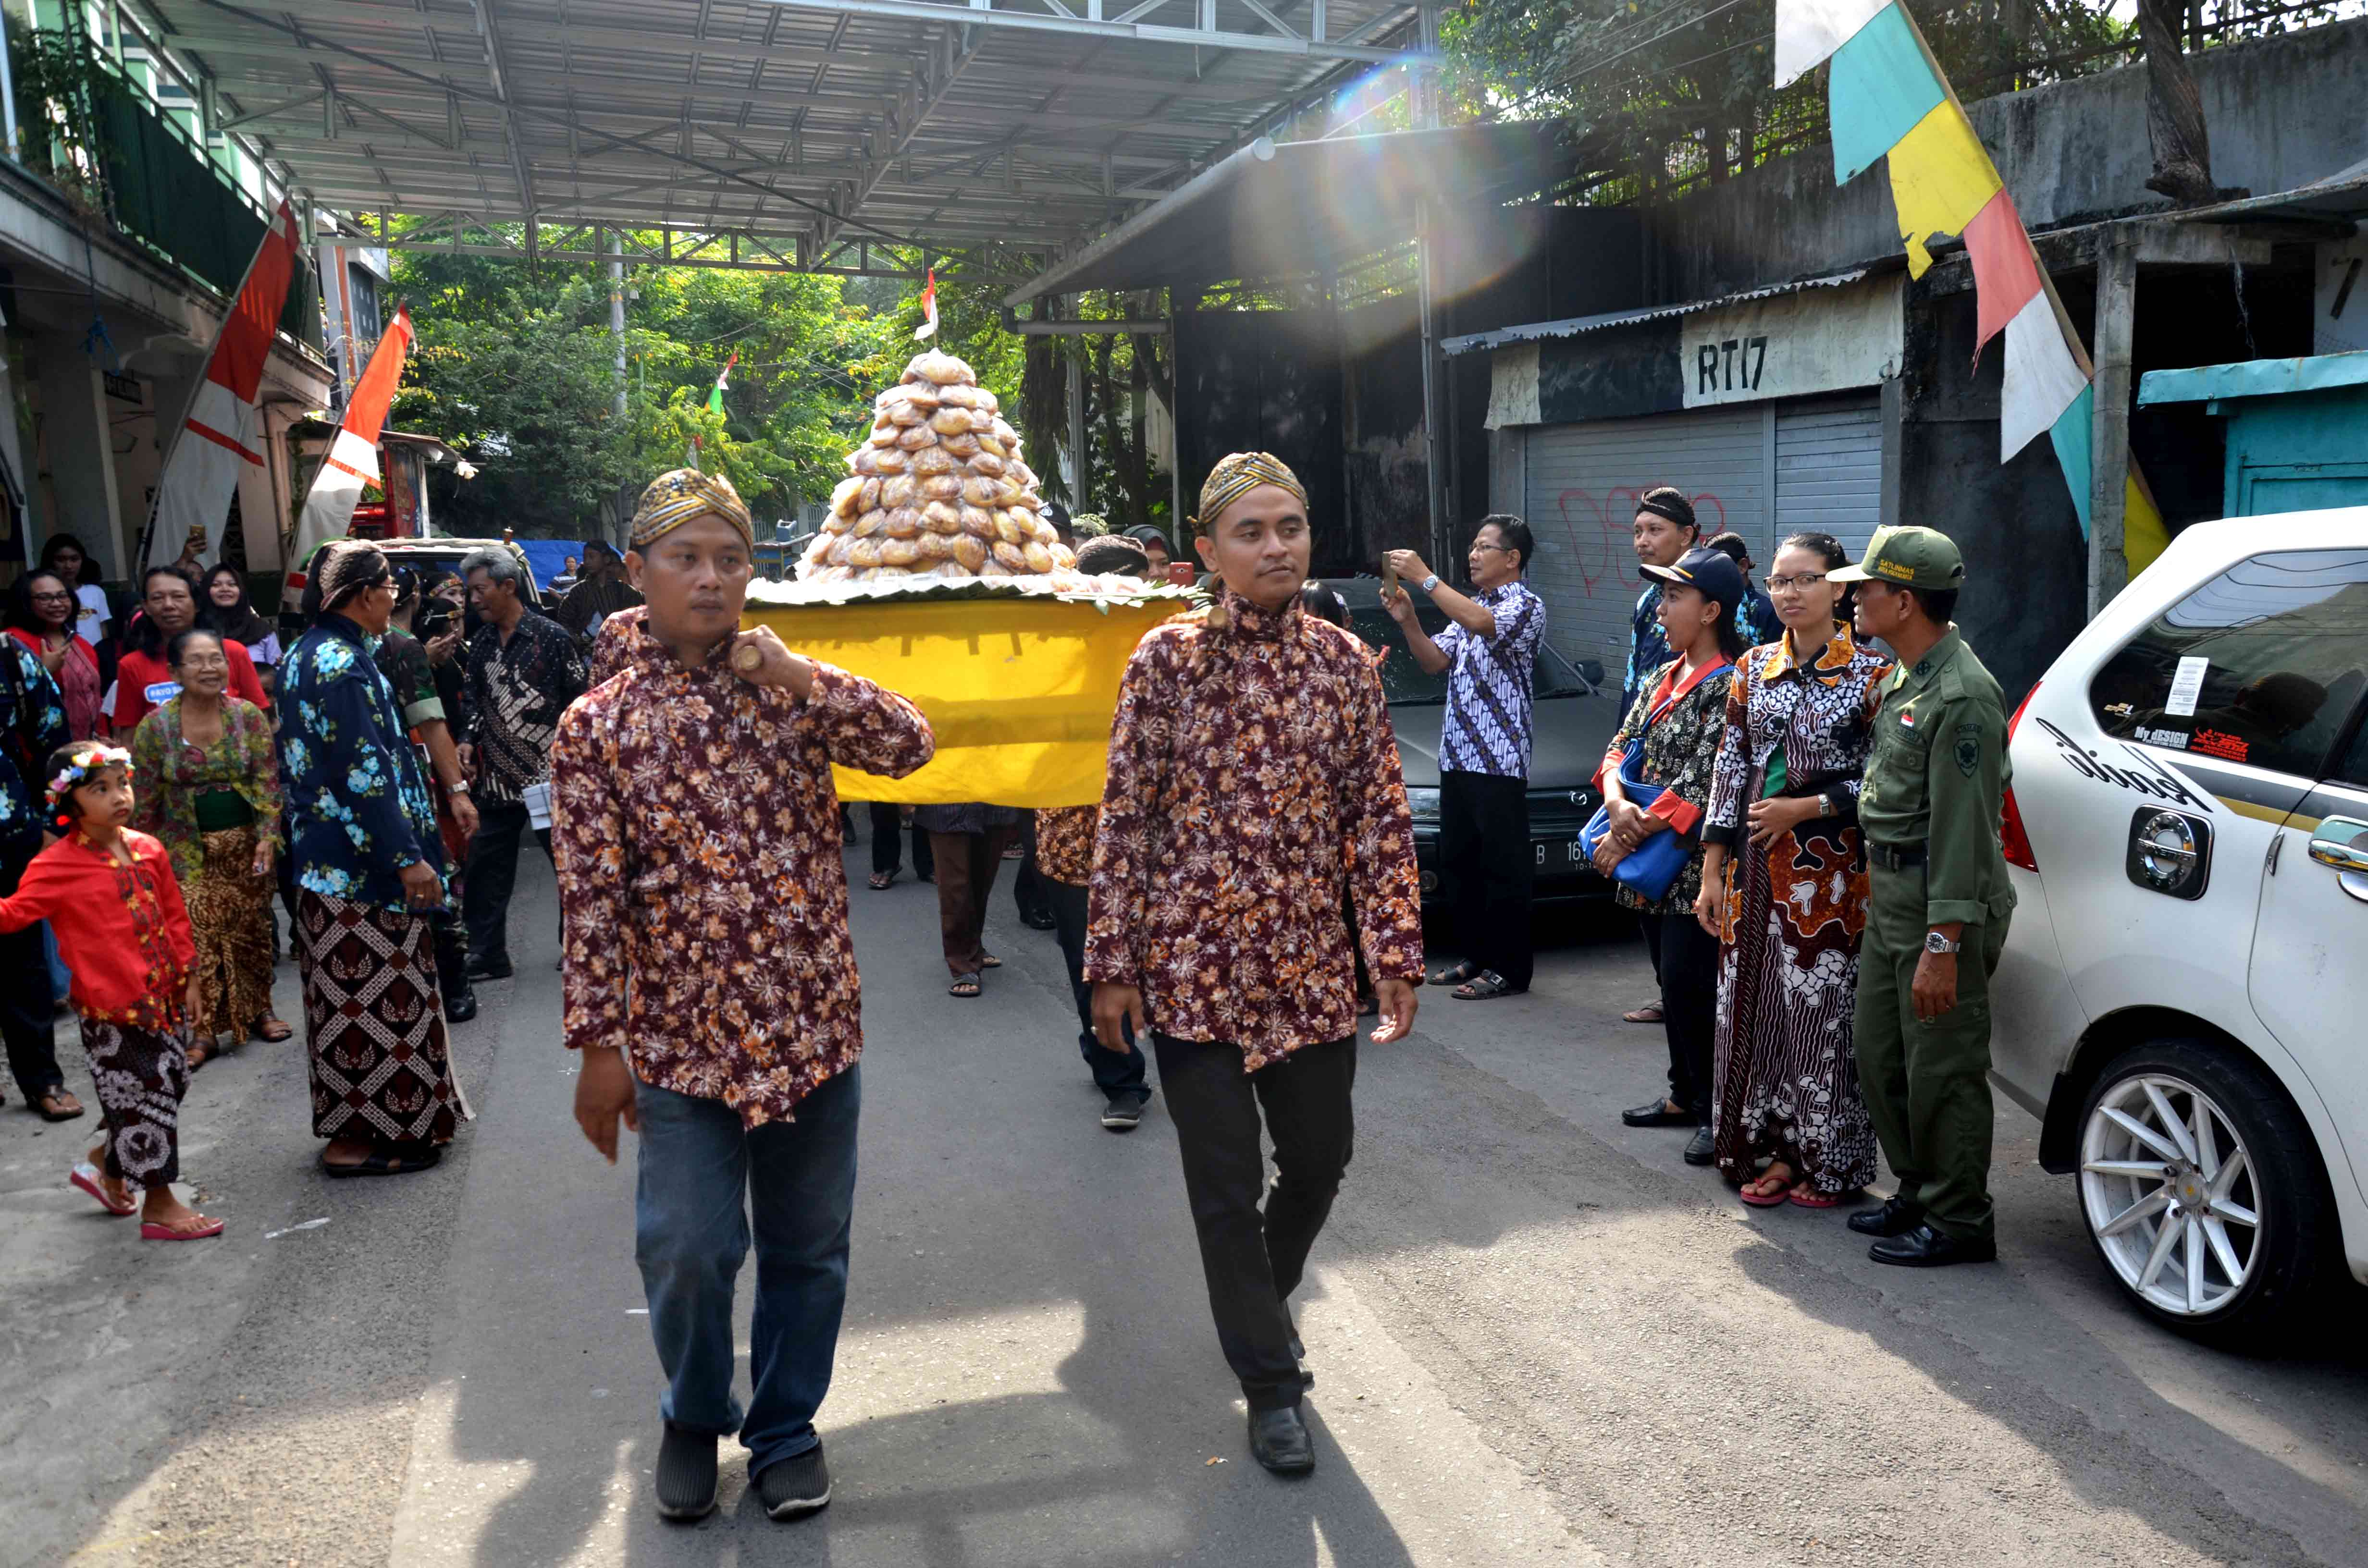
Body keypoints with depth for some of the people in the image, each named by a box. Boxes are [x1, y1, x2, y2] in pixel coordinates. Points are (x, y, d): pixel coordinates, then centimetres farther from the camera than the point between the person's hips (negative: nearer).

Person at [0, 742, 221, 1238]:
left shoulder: (148, 850, 3)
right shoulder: (57, 866, -12)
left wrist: (189, 979, 11)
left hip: (163, 996, 6)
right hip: (111, 1009, -6)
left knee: (167, 1087, 16)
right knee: (142, 1097, 1)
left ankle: (104, 1165, 39)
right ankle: (158, 1206, 15)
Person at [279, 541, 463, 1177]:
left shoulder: (303, 656, 13)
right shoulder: (343, 662, -18)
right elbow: (363, 770, -22)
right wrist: (408, 857, -21)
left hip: (323, 857, 10)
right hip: (360, 861, -10)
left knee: (349, 996, 16)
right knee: (373, 994, -1)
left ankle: (349, 1126, 26)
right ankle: (358, 1137, 6)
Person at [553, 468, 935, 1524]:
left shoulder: (787, 685, 3)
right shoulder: (595, 727, -2)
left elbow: (909, 746, -9)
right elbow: (592, 899, -3)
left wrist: (797, 675, -16)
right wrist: (599, 1045, -4)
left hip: (815, 1024, 2)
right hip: (681, 1038, -1)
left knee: (808, 1248, 12)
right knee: (687, 1252, 2)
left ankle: (786, 1428, 34)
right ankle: (694, 1418, 32)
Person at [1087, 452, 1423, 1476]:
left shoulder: (1344, 661, 2)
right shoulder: (1167, 657, -6)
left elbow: (1381, 817, 3)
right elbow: (1126, 818, -5)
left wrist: (1397, 953, -1)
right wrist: (1113, 965, -6)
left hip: (1311, 966, 3)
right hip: (1193, 963, -3)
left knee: (1320, 1158, 16)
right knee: (1227, 1183, 6)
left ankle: (1260, 1294, 47)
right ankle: (1271, 1383, 26)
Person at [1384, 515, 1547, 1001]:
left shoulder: (1526, 605, -6)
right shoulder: (1469, 606, 21)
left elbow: (1480, 623, -27)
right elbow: (1435, 662, 14)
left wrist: (1424, 577, -23)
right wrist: (1408, 621, -2)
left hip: (1500, 760, -9)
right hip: (1456, 756, 9)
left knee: (1502, 866, -4)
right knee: (1458, 862, 12)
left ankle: (1508, 969, 3)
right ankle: (1477, 957, 22)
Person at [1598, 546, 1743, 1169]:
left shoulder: (1729, 686, -14)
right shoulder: (1664, 677, 13)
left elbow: (1702, 783, -20)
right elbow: (1623, 743, 11)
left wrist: (1632, 836, -17)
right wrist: (1616, 801, -10)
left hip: (1695, 866, -8)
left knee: (1690, 985, -6)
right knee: (1672, 982, 16)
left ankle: (1718, 1111, 7)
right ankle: (1686, 1096, 29)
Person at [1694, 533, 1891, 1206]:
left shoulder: (1870, 673, -4)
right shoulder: (1754, 669, 9)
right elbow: (1729, 771, 7)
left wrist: (1804, 809, -14)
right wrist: (1714, 872, 4)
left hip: (1829, 867, -4)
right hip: (1757, 869, 5)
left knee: (1825, 1012, 0)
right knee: (1757, 1007, 8)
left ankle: (1827, 1161, 16)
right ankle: (1778, 1152, 22)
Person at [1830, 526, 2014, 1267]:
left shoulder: (1960, 697, -19)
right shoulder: (1902, 680, 14)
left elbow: (1962, 831, -23)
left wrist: (1942, 946, -24)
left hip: (1942, 907, -10)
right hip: (1890, 897, 10)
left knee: (1942, 1069, -1)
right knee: (1879, 1053, 16)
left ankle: (1958, 1221, 12)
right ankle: (1917, 1192, 30)